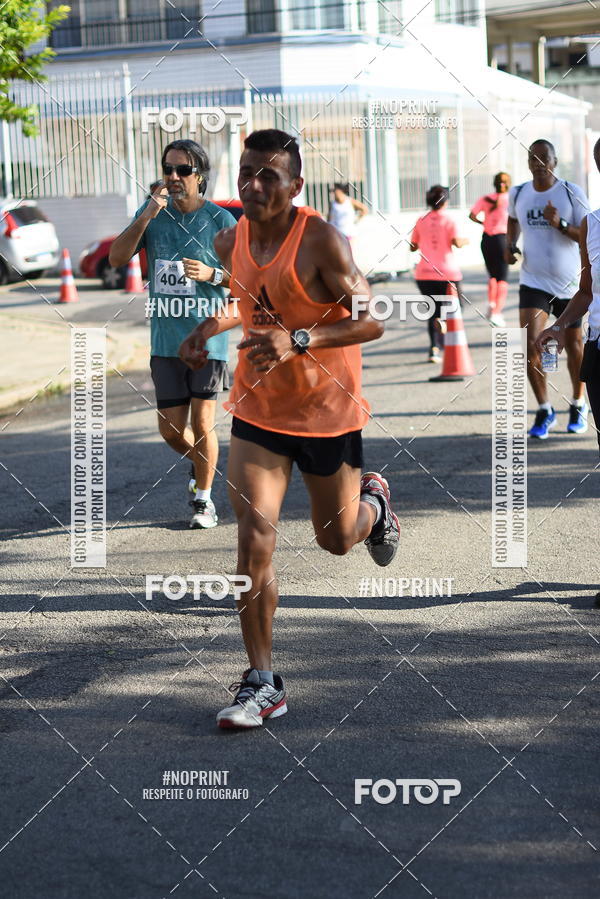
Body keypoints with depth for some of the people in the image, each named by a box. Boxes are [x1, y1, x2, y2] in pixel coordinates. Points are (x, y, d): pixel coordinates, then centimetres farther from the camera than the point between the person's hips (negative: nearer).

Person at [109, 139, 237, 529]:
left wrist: (212, 274, -19)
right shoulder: (152, 213, 5)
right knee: (171, 430, 6)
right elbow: (117, 257, -6)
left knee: (202, 423, -5)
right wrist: (147, 215, -18)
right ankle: (200, 465, 38)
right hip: (165, 340, 3)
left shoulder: (220, 220, -4)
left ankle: (204, 499, 13)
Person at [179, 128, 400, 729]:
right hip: (257, 408, 3)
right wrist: (207, 331, 1)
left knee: (336, 540, 13)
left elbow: (372, 319, -19)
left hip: (328, 409, -3)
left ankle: (373, 501, 52)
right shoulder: (230, 241, -1)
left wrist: (298, 340, -31)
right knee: (254, 534, -11)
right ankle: (262, 683, -3)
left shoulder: (321, 241, -19)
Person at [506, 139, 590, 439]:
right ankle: (544, 410, 0)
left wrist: (560, 224, -26)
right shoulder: (518, 194, 1)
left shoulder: (572, 193, -8)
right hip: (533, 282, 1)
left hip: (569, 283, -1)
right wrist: (510, 245, 6)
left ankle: (578, 405, 32)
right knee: (530, 343, -14)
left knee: (573, 345, 10)